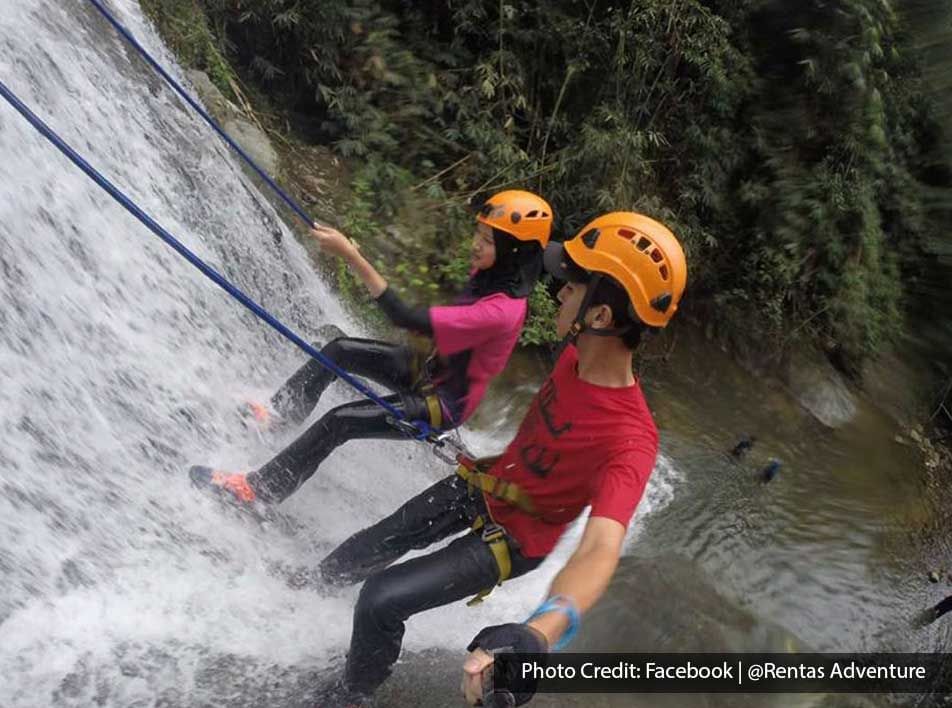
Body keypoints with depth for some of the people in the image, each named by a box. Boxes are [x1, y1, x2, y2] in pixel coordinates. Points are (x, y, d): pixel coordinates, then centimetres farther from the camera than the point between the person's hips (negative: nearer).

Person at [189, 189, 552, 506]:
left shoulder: (502, 310, -34)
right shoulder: (491, 274, -6)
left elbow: (406, 318, -38)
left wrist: (352, 256, -39)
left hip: (442, 404, -9)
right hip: (431, 369, 9)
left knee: (339, 421, -18)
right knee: (339, 349, 3)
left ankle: (263, 488, -3)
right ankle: (285, 410, 23)